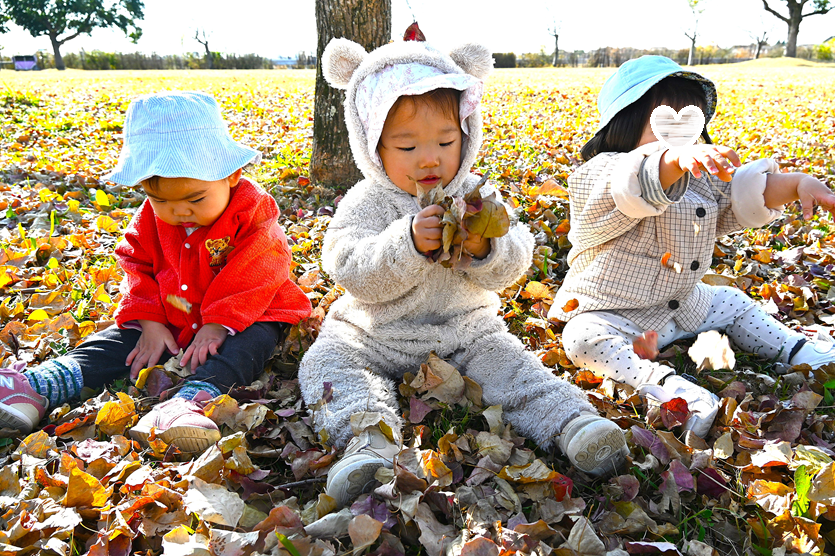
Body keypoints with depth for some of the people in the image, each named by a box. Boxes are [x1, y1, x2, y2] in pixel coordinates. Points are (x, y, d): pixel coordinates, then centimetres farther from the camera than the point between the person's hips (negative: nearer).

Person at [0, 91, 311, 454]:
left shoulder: (253, 213, -16)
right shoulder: (152, 217, 1)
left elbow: (254, 276, -21)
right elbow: (138, 265, 6)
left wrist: (218, 324, -28)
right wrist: (149, 321, -8)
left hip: (242, 316, -5)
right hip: (170, 320, 6)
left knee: (249, 343, -35)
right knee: (119, 339, -9)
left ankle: (189, 402, -61)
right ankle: (37, 387, -23)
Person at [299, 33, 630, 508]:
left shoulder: (476, 196, -2)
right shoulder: (367, 203, -9)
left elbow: (512, 266, -8)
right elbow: (353, 273, -22)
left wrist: (484, 246, -32)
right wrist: (408, 243, -38)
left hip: (466, 331, 1)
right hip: (377, 337, -1)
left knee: (507, 360, -22)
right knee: (328, 362, -23)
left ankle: (571, 422, -27)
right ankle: (370, 441, -41)